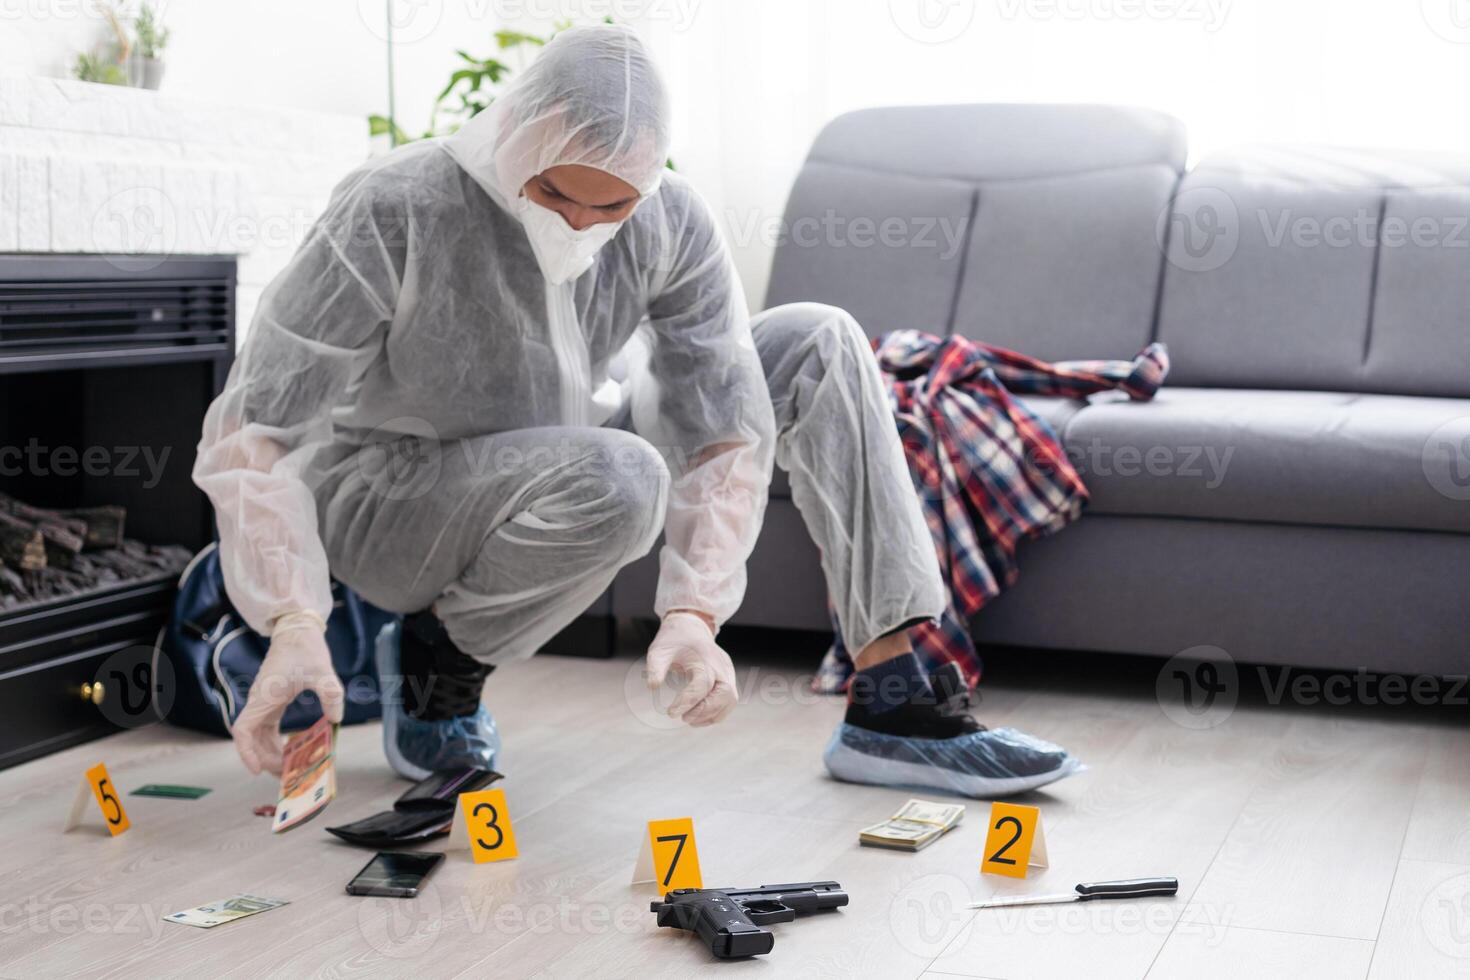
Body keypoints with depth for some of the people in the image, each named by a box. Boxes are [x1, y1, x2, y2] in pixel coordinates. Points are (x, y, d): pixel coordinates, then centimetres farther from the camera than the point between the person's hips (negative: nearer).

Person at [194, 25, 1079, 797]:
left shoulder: (671, 227, -15)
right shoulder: (396, 213, -27)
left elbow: (723, 432, -15)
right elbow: (253, 432, -27)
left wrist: (694, 611, -29)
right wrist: (296, 624, -39)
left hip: (558, 491, 6)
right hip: (383, 502, -5)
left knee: (819, 346, -8)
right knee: (615, 481, -38)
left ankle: (894, 706, -9)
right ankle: (438, 655, -8)